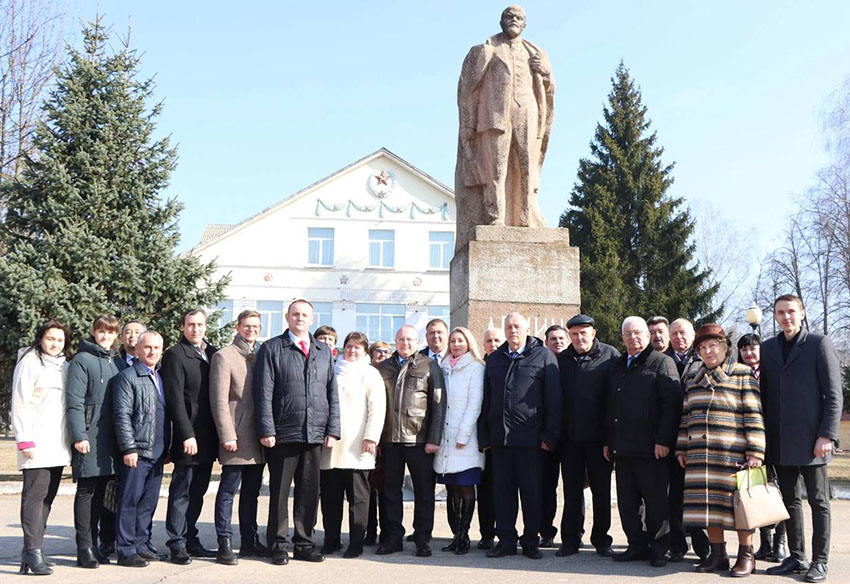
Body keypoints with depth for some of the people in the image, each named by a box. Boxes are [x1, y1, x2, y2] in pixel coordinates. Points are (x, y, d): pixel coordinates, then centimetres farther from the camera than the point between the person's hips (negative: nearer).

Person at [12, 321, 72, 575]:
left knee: (47, 497, 7)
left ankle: (31, 549, 12)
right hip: (37, 443, -7)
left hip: (58, 444, 7)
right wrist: (24, 439, -14)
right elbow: (20, 404, -7)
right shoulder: (30, 363, -2)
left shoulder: (64, 366, 18)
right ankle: (34, 551, -7)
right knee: (35, 495, -8)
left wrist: (73, 438, 14)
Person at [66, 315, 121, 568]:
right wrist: (79, 435, -16)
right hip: (89, 437, -6)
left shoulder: (114, 362, 15)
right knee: (86, 491, -1)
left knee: (99, 492, 11)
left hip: (109, 438, 6)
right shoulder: (82, 361, -4)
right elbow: (74, 402, -10)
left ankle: (92, 545, 19)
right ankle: (84, 548, 3)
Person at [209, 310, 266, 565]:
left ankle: (249, 542, 21)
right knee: (228, 491, -1)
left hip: (257, 438, 6)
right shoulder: (224, 356, -4)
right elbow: (219, 400, -10)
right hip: (237, 436, -6)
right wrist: (227, 435, -16)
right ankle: (225, 545, 3)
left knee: (251, 492, 13)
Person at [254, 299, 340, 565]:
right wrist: (266, 430, -10)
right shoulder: (272, 349, 3)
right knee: (279, 492, 4)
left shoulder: (324, 351, 14)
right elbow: (264, 393, -3)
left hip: (315, 434, 4)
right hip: (283, 434, -3)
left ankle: (304, 543, 19)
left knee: (309, 492, 9)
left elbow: (333, 393, 13)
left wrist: (333, 430, 5)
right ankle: (277, 545, 15)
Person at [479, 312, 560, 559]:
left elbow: (553, 399, -2)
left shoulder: (544, 356, 2)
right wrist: (484, 436, 9)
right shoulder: (494, 359, 15)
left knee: (532, 492, 3)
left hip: (530, 438, -4)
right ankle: (506, 541, 16)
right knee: (503, 491, 7)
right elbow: (485, 400, 15)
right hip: (499, 437, 4)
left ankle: (530, 542, 14)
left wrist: (550, 436, -8)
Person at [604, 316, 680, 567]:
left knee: (655, 501, 0)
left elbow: (672, 403, -9)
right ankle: (637, 546, 17)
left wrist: (663, 441, -15)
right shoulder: (617, 368, 20)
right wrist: (607, 441, 17)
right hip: (622, 449, 6)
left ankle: (658, 549, 12)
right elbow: (609, 408, 24)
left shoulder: (662, 362, -1)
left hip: (651, 449, -6)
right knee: (627, 502, 8)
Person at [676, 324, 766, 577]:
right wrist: (682, 449, 14)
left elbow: (753, 415, -5)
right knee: (708, 503, 5)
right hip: (700, 455, 5)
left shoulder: (743, 375, 0)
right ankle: (718, 555, 15)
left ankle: (746, 555, 11)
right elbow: (686, 416, 18)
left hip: (733, 453, -5)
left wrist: (755, 452, -11)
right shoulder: (693, 380, 16)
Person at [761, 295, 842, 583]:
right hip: (780, 441, 4)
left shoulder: (819, 343, -1)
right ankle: (796, 558, 19)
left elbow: (833, 394, -6)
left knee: (818, 501, 3)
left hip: (810, 438, -4)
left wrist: (827, 435, -12)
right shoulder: (768, 348, 12)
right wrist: (763, 436, 3)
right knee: (790, 501, 10)